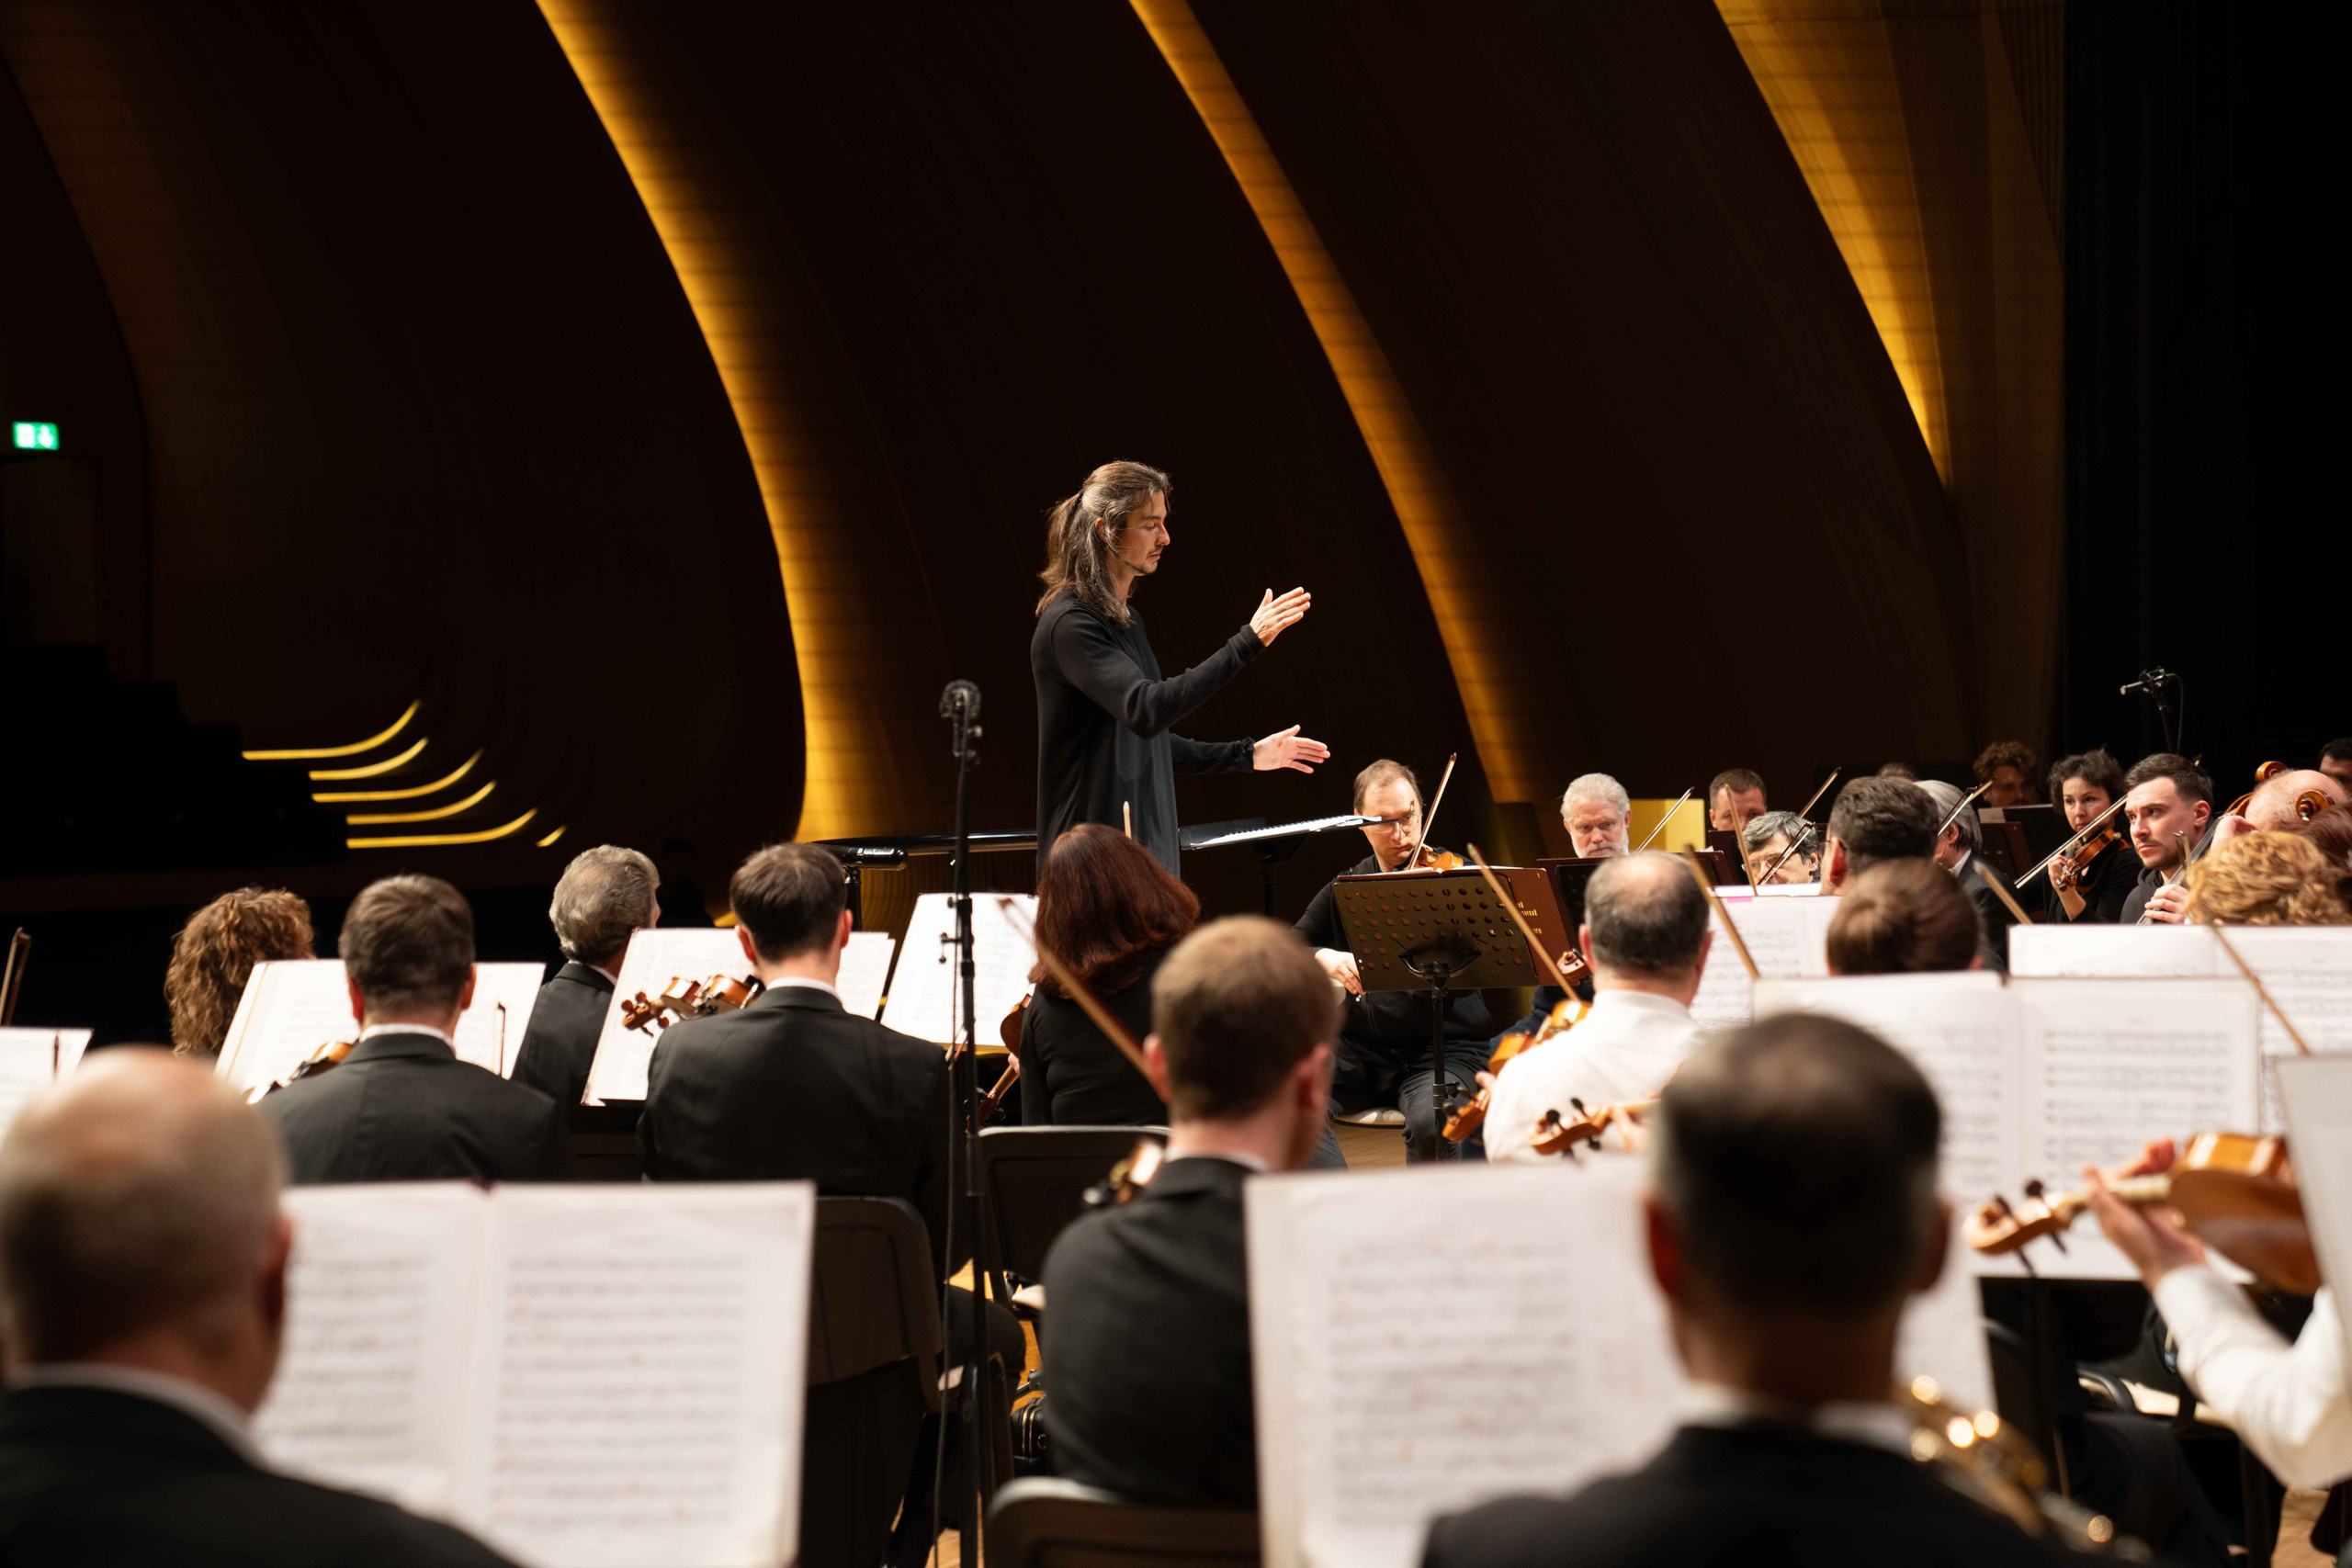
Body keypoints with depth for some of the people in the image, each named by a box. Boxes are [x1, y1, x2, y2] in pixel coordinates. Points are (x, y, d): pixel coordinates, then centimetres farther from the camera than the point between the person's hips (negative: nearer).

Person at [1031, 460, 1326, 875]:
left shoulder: (1127, 620, 16)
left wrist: (1246, 755, 21)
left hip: (1146, 855, 10)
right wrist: (1247, 643, -31)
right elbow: (1144, 710, -29)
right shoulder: (1069, 623, -15)